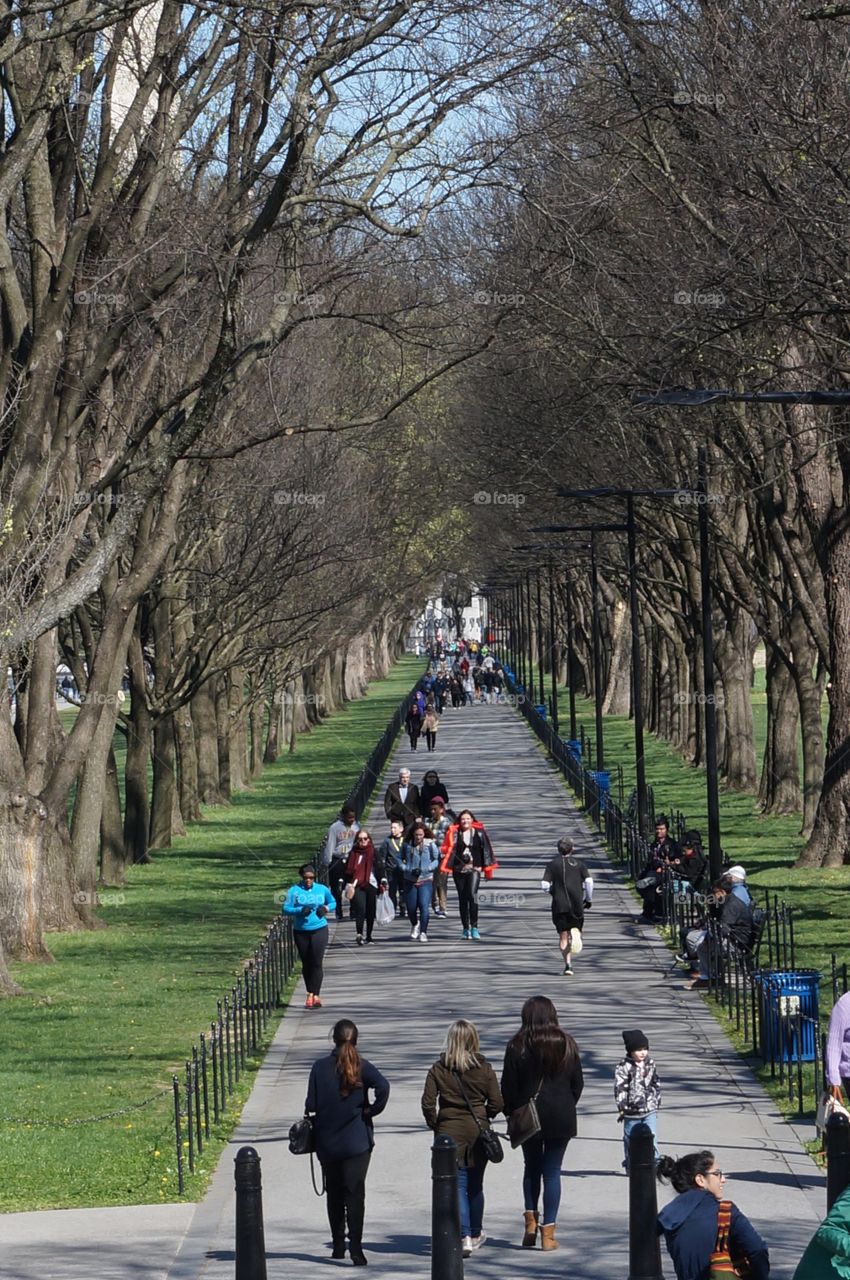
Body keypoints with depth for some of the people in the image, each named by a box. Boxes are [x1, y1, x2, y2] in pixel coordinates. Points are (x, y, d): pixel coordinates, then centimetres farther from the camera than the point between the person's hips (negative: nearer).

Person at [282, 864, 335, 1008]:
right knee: (306, 964, 8)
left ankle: (315, 995, -10)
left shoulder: (322, 889, 5)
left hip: (319, 930, 0)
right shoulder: (294, 891, -2)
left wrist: (326, 908, -3)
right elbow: (285, 909, -7)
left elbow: (332, 902, 20)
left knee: (317, 963, -10)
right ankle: (310, 994, 20)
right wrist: (301, 910, -23)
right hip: (301, 932, 0)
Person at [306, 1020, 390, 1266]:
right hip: (357, 1142, -2)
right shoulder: (361, 1066, -6)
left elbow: (311, 1105, -4)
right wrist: (371, 1110, -7)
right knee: (355, 1193, -3)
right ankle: (355, 1248, -14)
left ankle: (338, 1246, 21)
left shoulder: (320, 1067, -3)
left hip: (327, 1142, 2)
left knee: (334, 1193, 15)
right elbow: (383, 1087, -22)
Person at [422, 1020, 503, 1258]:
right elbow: (496, 1103, -4)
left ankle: (464, 1236, -12)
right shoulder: (484, 1069, -4)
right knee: (475, 1184, 16)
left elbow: (428, 1103, -8)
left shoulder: (438, 1069, -5)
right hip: (478, 1131, 1)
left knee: (457, 1184, 0)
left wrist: (435, 1125, 7)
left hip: (449, 1131, -1)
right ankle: (476, 1234, 29)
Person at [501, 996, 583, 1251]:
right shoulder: (567, 1045, -1)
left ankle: (531, 1219, 9)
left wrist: (512, 1114, 7)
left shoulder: (517, 1047, -8)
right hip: (560, 1119, 1)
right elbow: (577, 1083, 5)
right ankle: (548, 1231, 1)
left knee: (531, 1168, 19)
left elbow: (508, 1086, -6)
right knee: (552, 1172, 3)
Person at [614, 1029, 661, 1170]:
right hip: (632, 1111, -3)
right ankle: (630, 1165, 23)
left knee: (651, 1137, -5)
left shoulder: (650, 1064, 6)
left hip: (650, 1110, 3)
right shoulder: (623, 1067, -12)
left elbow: (656, 1084, 17)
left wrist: (657, 1102, 17)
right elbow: (619, 1088, -14)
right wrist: (622, 1107, -17)